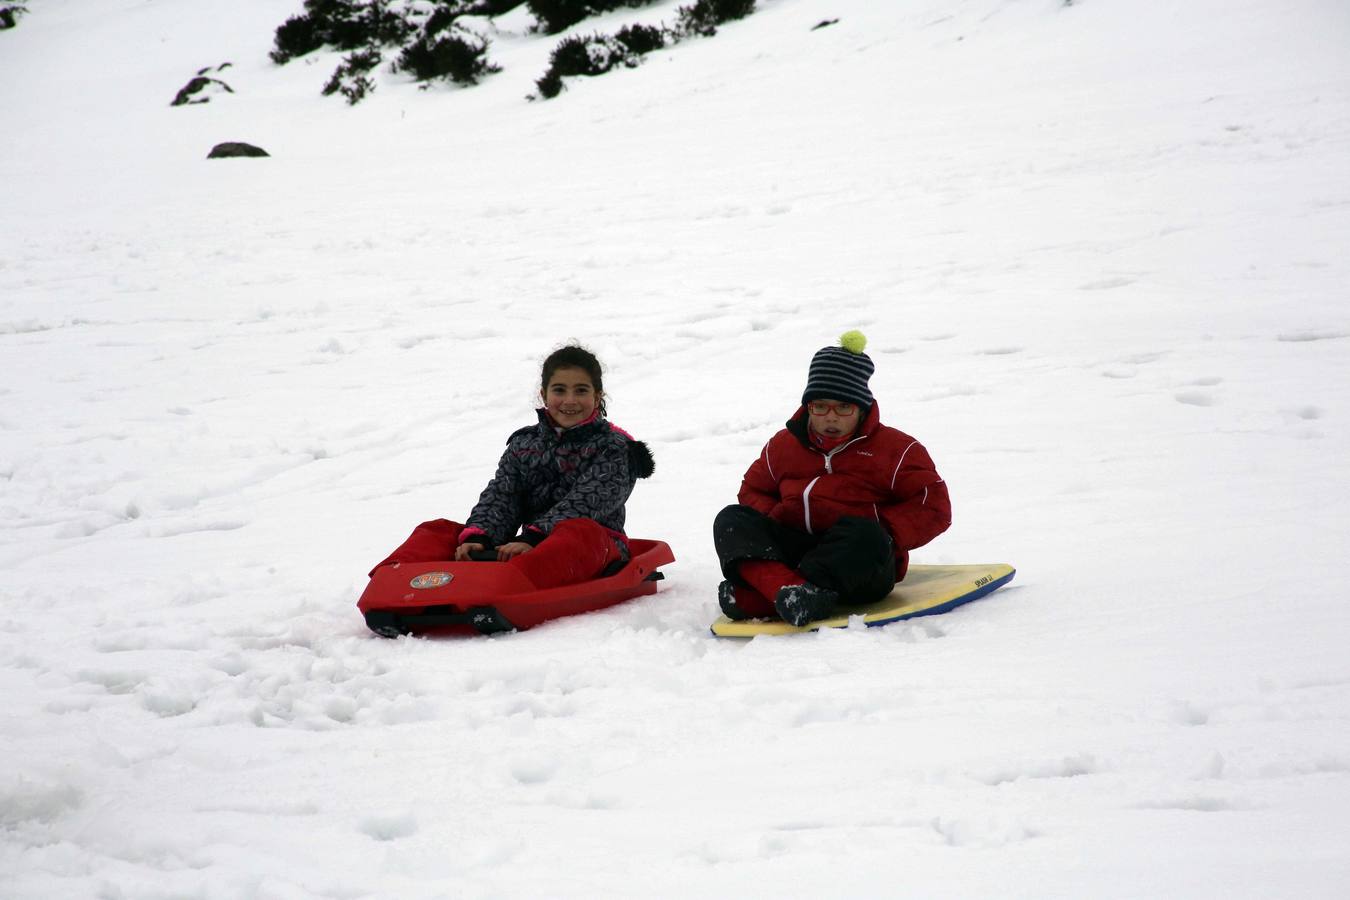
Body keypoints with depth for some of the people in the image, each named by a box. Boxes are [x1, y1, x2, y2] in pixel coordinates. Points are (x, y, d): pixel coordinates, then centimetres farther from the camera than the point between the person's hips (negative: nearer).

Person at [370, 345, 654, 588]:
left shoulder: (612, 447, 2)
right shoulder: (524, 444, 17)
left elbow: (584, 502, -12)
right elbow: (500, 496, 4)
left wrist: (533, 538, -26)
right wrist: (477, 537, -18)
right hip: (530, 548, 5)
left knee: (578, 533, -40)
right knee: (439, 530, -7)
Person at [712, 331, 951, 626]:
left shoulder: (896, 448, 6)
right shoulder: (784, 445, 18)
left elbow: (934, 506, 1)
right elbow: (753, 490, 28)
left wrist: (883, 533, -14)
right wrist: (772, 519, 4)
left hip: (864, 570, -4)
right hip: (793, 548, 4)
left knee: (863, 535, -38)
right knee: (732, 520, -17)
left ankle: (760, 596, -50)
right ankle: (790, 591, -46)